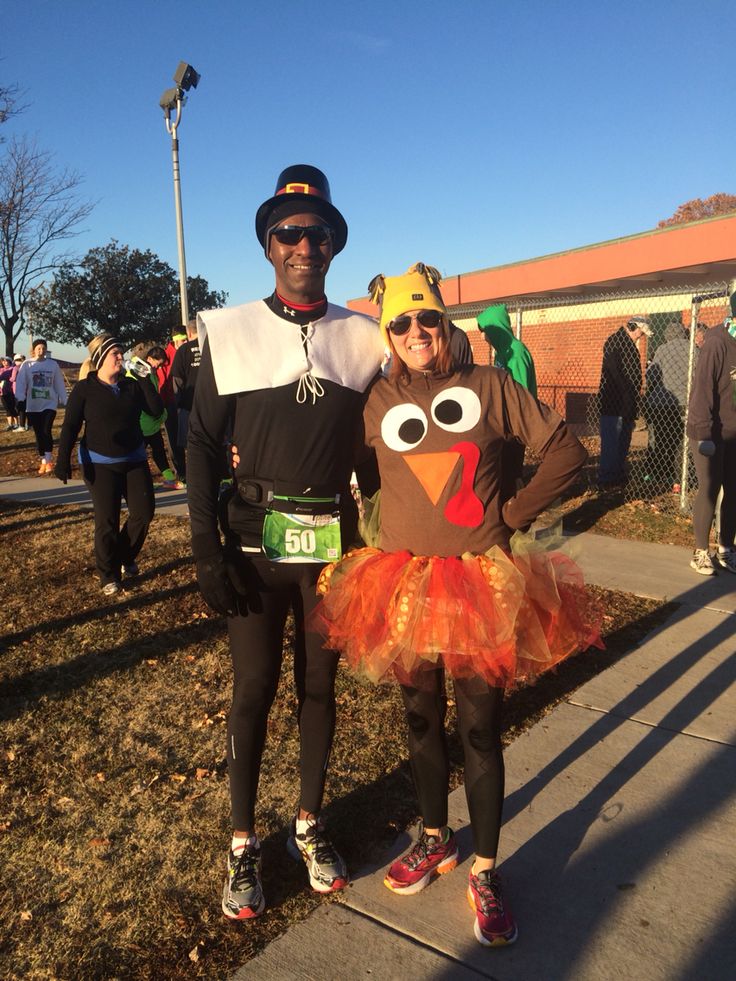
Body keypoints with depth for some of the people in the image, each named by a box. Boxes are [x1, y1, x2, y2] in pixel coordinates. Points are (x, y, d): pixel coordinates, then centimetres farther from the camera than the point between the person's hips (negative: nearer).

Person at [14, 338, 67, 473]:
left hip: (49, 404, -1)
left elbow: (59, 384, 6)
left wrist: (64, 401, 7)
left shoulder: (53, 364, 2)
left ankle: (48, 461, -6)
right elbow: (20, 383, -8)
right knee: (39, 434, 7)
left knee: (46, 431, -14)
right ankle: (43, 461, 17)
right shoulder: (26, 365, -1)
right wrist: (20, 399, -20)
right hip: (33, 406, 1)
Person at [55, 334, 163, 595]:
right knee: (107, 521, -4)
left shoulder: (132, 385, 4)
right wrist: (63, 461, -16)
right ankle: (109, 577, 10)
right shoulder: (84, 389, -5)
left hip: (134, 460, 4)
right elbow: (70, 427, -7)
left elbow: (156, 410, -6)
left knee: (144, 511, -1)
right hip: (100, 463, -3)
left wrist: (144, 379, -10)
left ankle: (125, 558, 25)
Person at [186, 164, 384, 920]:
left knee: (319, 684, 13)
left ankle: (309, 823, 32)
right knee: (253, 688, 6)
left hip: (334, 540, 2)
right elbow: (202, 443, -2)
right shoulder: (229, 332, 0)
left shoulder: (364, 339, 4)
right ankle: (242, 842, 25)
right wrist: (207, 547, -9)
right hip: (256, 540, -1)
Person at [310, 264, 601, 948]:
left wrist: (514, 515, -5)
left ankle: (485, 873, 25)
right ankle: (434, 840, 38)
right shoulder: (377, 402, 2)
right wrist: (381, 533, 1)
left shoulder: (489, 386, -3)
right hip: (404, 584, 2)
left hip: (481, 584, -2)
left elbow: (565, 450, -1)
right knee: (422, 719, 16)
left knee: (480, 730, 6)